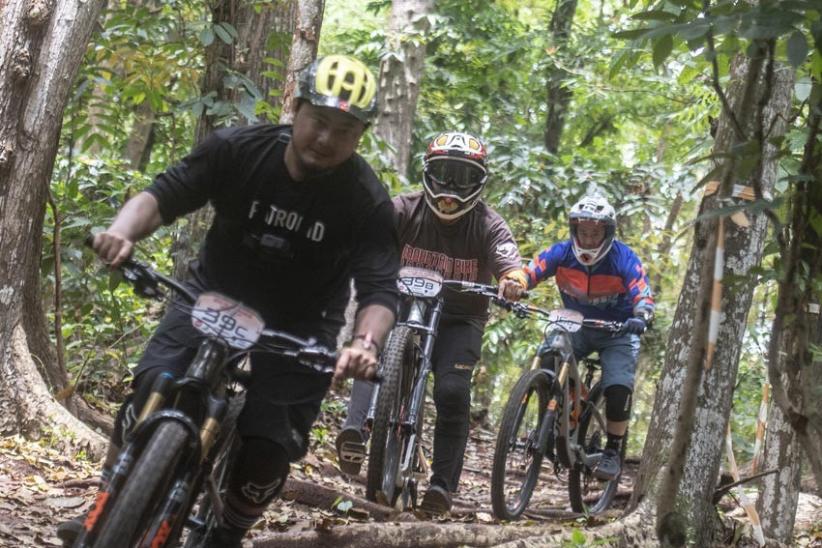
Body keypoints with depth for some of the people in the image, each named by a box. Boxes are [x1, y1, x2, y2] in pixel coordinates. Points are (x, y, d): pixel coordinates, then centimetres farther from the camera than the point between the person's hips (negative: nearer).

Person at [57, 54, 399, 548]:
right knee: (154, 388, -22)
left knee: (270, 447, -14)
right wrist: (122, 232, -39)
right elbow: (165, 194, -17)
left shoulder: (369, 204, -19)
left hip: (297, 326, -1)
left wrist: (366, 344, -47)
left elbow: (380, 289, -25)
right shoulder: (239, 150, -15)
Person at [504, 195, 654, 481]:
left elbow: (644, 296, -30)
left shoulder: (623, 259, -21)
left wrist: (640, 318, -52)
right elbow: (531, 271, -27)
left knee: (618, 388, -21)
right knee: (546, 366, -21)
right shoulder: (562, 253, -15)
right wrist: (514, 288, -50)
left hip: (617, 332, -3)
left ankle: (613, 452, -2)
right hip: (577, 327, 3)